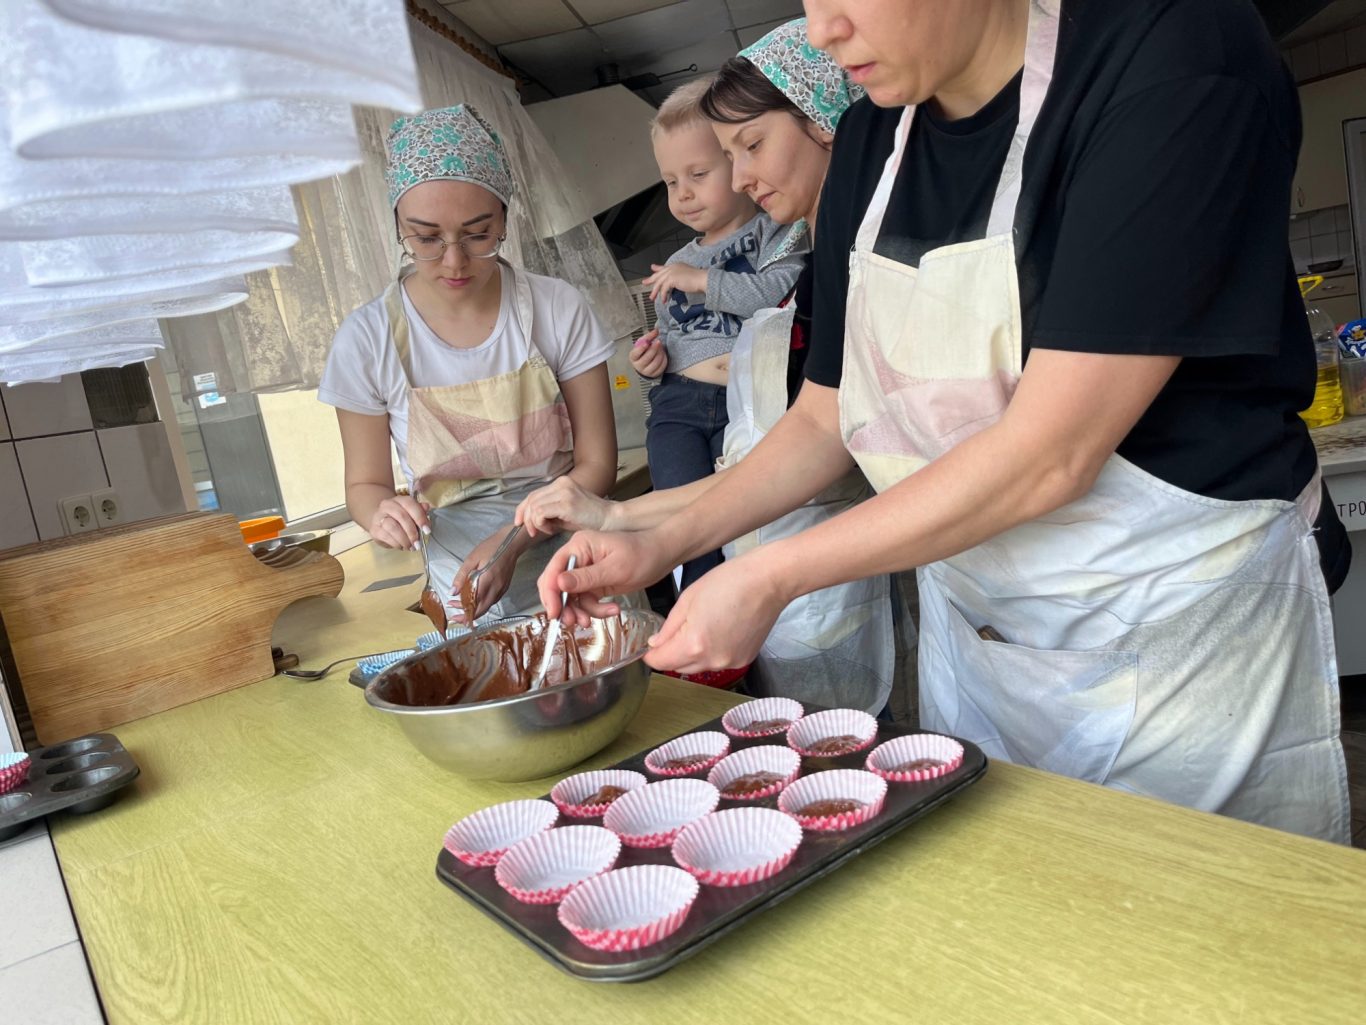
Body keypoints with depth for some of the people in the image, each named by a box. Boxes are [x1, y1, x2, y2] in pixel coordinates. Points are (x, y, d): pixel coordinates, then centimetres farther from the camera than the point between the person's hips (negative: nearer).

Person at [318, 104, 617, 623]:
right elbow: (365, 483, 6)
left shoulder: (558, 310, -6)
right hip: (467, 599, -1)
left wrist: (511, 540, -18)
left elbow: (596, 463, -3)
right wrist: (382, 513, -18)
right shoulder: (367, 341, -5)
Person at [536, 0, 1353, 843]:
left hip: (1187, 641, -5)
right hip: (970, 637, 6)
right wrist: (663, 544, -4)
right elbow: (826, 417, 6)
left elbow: (1048, 454, -26)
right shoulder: (872, 138, 1)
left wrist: (770, 577, -22)